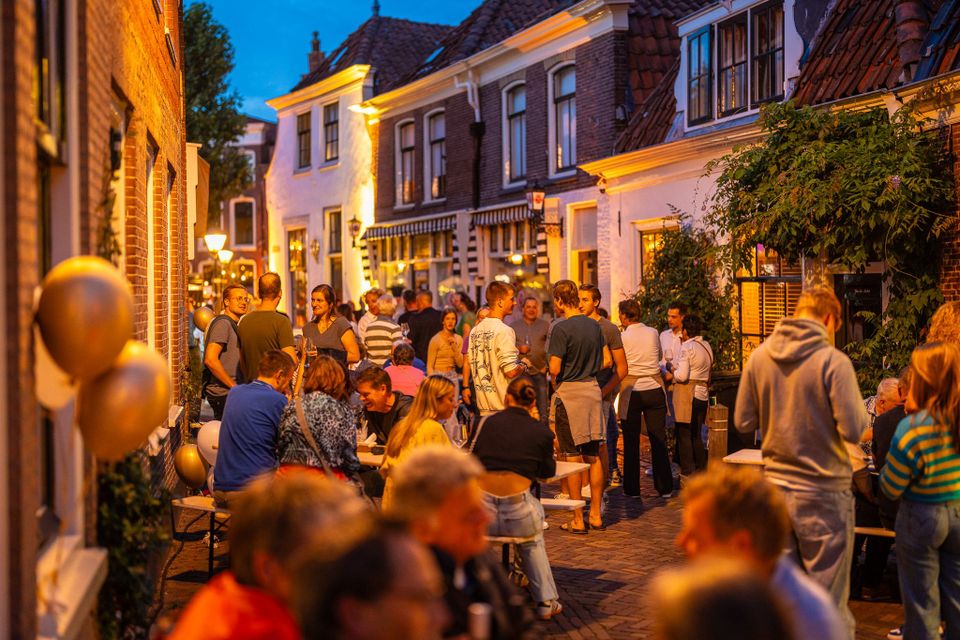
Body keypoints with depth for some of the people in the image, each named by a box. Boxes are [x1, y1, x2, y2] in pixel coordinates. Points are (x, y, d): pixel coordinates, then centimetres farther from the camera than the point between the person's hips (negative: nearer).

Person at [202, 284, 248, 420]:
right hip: (222, 393, -10)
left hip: (230, 392, 10)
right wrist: (233, 386, -18)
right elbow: (210, 359, -23)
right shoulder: (223, 323, -12)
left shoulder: (233, 324, 19)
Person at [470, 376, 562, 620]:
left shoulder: (488, 422, 6)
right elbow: (548, 472, 19)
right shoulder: (541, 431, 3)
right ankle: (546, 602, 34)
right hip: (517, 514, -1)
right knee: (533, 540, 34)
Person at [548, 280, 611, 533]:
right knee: (594, 457, 12)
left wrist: (555, 379, 5)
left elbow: (555, 369, -16)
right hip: (593, 390, 6)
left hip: (569, 393, -6)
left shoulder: (561, 328, -14)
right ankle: (596, 514, 18)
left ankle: (578, 520, 6)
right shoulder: (594, 325, 7)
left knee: (573, 459, 1)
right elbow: (607, 360, 13)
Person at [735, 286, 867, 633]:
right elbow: (853, 429, -16)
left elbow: (744, 422, 5)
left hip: (775, 486, 5)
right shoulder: (833, 361, -15)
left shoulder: (759, 356, 0)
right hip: (823, 491, -5)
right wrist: (859, 403, 4)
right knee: (828, 598, 5)